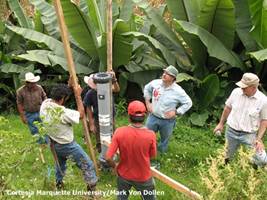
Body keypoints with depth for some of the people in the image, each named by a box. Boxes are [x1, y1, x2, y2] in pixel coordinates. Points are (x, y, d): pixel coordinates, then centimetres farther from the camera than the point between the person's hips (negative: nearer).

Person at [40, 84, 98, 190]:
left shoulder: (44, 104, -14)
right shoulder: (63, 113, -34)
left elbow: (54, 100, 8)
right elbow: (81, 114, -18)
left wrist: (68, 87, 3)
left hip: (53, 144, 8)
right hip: (67, 145, -8)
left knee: (60, 163, 35)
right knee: (87, 165, 7)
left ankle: (59, 182, 55)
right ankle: (92, 188, 16)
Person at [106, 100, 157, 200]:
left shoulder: (119, 132, -25)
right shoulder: (150, 135, -26)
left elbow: (108, 158, -21)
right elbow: (152, 156, -9)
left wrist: (115, 167, -1)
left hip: (124, 175, 1)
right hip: (143, 177, -1)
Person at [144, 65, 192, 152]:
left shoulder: (178, 91, -20)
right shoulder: (156, 83, -11)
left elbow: (188, 103, -9)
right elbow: (147, 88, 12)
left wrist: (176, 112, -15)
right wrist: (147, 102, 4)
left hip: (167, 121, -3)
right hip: (153, 117, 3)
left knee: (164, 141, 17)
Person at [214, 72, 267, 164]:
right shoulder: (236, 92, -9)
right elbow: (228, 108, 5)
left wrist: (259, 138, -11)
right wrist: (221, 123, 11)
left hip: (248, 135, -3)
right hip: (231, 131, 3)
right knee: (227, 157, 17)